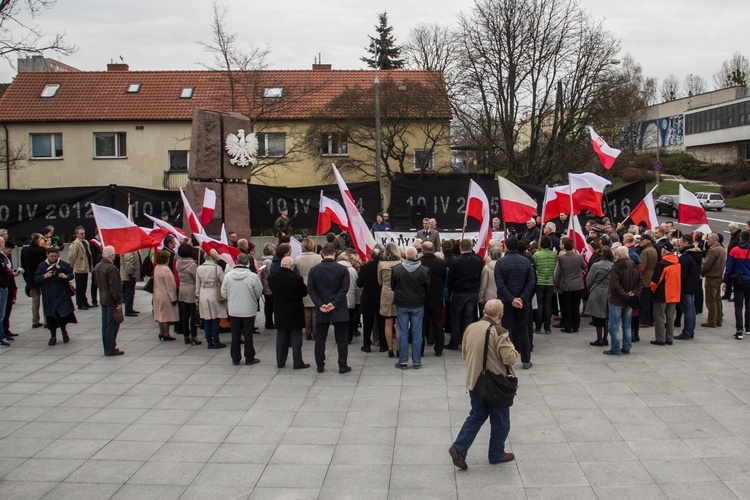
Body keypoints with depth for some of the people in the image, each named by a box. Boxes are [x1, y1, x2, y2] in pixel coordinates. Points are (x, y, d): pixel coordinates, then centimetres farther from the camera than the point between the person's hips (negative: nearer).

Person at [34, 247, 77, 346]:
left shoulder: (64, 264, 2)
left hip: (62, 294, -1)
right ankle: (53, 336, 13)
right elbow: (36, 278, 2)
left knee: (64, 313, -2)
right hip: (48, 296, 1)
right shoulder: (42, 266, 4)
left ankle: (64, 332, 23)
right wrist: (44, 276, -17)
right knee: (50, 316, 3)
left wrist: (66, 276, -17)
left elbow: (71, 275, 5)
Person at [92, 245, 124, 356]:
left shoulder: (97, 266, 5)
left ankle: (107, 348, 22)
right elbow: (115, 287, -22)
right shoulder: (111, 268, -22)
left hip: (103, 300, 9)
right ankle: (110, 350, 2)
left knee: (105, 325, 14)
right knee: (112, 325, -1)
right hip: (111, 300, -9)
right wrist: (119, 302, -17)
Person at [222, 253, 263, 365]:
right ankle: (249, 358, 16)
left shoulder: (228, 275, -8)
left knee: (235, 335, 12)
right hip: (248, 310, -2)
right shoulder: (253, 276, -16)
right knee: (248, 335, 8)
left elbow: (223, 292, 1)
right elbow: (259, 292, -8)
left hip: (233, 310, 2)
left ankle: (235, 358, 19)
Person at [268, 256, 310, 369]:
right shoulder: (296, 278, -20)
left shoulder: (272, 278, -6)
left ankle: (280, 362, 21)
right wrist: (304, 285, 10)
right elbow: (304, 292, -9)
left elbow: (272, 291, 7)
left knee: (281, 339, 15)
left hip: (279, 313, 4)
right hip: (295, 313, -4)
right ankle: (298, 363, 9)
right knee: (296, 339, 5)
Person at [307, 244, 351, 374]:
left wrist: (320, 305, -9)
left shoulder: (314, 270, 0)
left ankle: (320, 366, 15)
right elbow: (345, 288, -12)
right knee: (341, 339, 6)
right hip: (339, 310, -1)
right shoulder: (342, 269, -6)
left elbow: (310, 289, -5)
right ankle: (342, 366, 8)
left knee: (320, 339, 12)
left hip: (321, 311, 1)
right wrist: (334, 303, -13)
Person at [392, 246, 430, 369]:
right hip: (418, 305, 0)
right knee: (417, 334, 7)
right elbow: (428, 288, 0)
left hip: (401, 304, 0)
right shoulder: (424, 270, -12)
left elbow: (392, 286, 3)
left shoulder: (396, 269, -10)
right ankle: (416, 362, 12)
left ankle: (403, 361, 10)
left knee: (403, 334, 6)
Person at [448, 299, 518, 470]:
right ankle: (496, 454, 26)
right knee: (500, 422, 13)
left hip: (473, 382, 6)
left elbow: (464, 353, 11)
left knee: (476, 416, 19)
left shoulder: (470, 328, -1)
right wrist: (511, 348, -1)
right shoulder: (498, 332, -20)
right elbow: (510, 358, -21)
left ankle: (459, 448, 6)